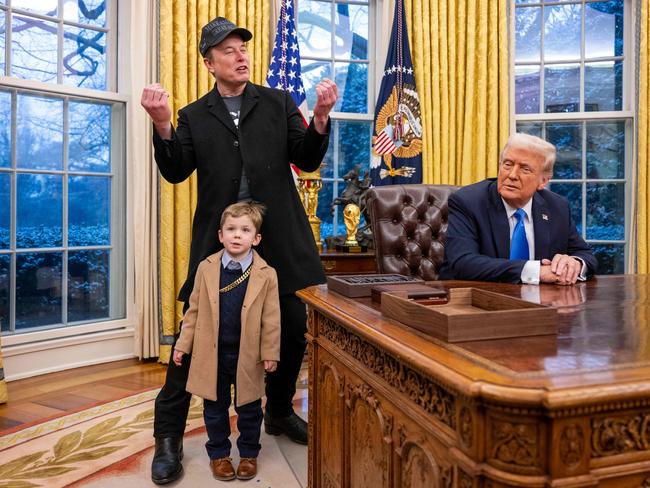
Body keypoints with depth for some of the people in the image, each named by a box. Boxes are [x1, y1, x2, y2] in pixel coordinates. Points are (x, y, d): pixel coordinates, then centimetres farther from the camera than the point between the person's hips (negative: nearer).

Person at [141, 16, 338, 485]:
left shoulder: (278, 102, 10)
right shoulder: (194, 116, 10)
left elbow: (307, 160, 4)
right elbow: (176, 172, -1)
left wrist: (320, 117, -12)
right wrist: (163, 125, -16)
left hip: (279, 238, 2)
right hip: (218, 240, -1)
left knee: (293, 328, 9)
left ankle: (280, 412, 33)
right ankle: (169, 436, 17)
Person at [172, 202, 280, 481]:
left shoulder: (266, 275, -10)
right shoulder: (206, 268, -3)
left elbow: (271, 320, -6)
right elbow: (194, 310, 3)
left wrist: (270, 353, -7)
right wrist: (183, 344, 3)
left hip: (248, 355, -1)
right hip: (212, 353, 2)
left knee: (249, 408, 14)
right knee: (215, 407, 15)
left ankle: (249, 453, 34)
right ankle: (218, 453, 35)